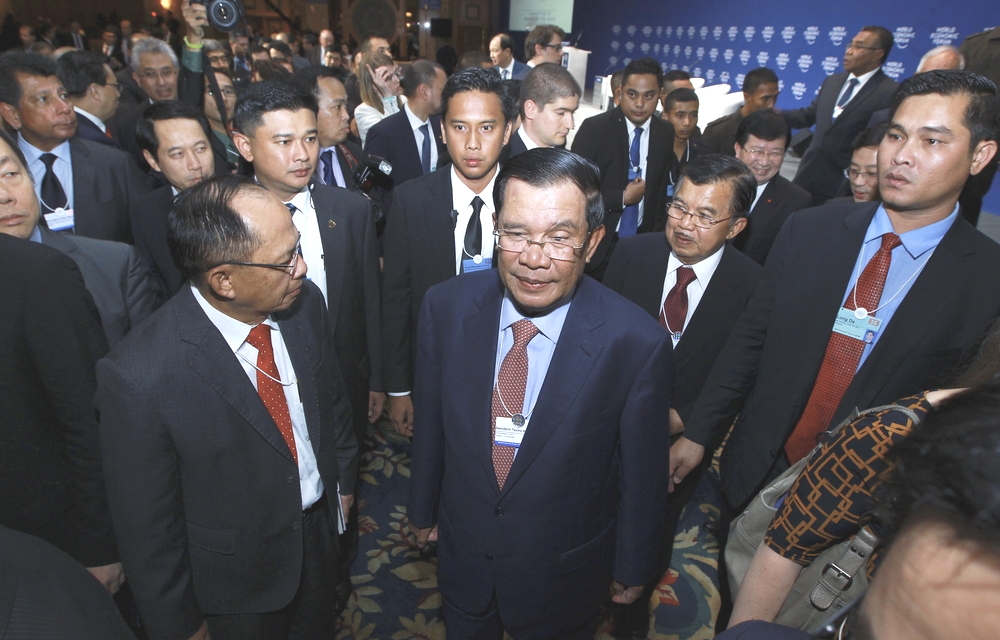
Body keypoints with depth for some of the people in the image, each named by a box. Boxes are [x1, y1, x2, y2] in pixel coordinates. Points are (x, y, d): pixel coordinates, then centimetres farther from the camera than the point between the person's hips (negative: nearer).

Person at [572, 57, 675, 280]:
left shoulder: (666, 133, 3)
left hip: (641, 241, 4)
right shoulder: (594, 128, -11)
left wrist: (656, 234, 9)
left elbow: (660, 189, 13)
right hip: (597, 242, -3)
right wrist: (623, 198, -15)